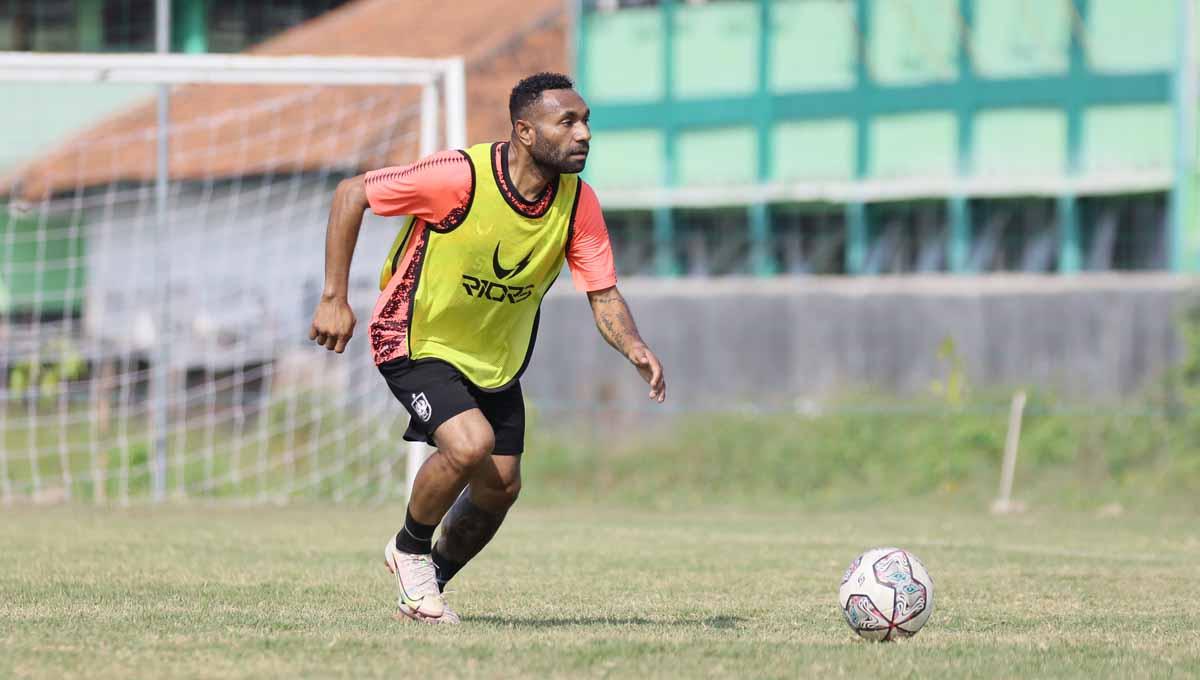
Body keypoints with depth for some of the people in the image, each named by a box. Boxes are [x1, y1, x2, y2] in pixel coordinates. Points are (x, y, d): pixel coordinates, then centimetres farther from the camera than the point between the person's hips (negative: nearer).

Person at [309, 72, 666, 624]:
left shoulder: (578, 202, -13)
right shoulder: (460, 176, -28)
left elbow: (603, 294, -8)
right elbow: (351, 194, -19)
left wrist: (635, 349, -29)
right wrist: (334, 299, -19)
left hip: (495, 359, 6)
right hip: (417, 344, -6)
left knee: (501, 487, 4)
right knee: (470, 443, -27)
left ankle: (429, 581, 32)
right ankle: (410, 550, 2)